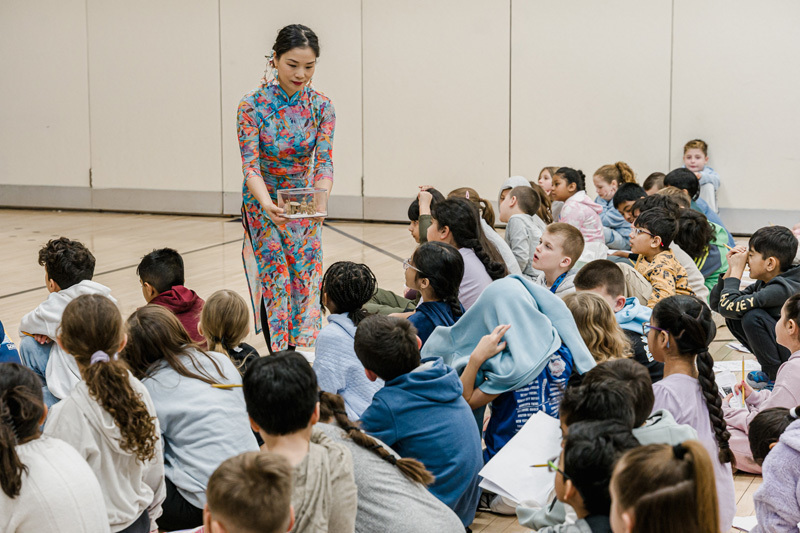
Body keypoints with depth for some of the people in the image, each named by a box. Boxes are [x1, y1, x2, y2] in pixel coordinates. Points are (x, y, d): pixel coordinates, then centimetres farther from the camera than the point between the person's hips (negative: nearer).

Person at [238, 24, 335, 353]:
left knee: (305, 280, 4)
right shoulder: (252, 105, -17)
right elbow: (250, 165, -21)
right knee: (274, 282, -6)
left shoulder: (321, 107, -8)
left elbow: (324, 162, -14)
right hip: (263, 205, -3)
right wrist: (267, 203, -40)